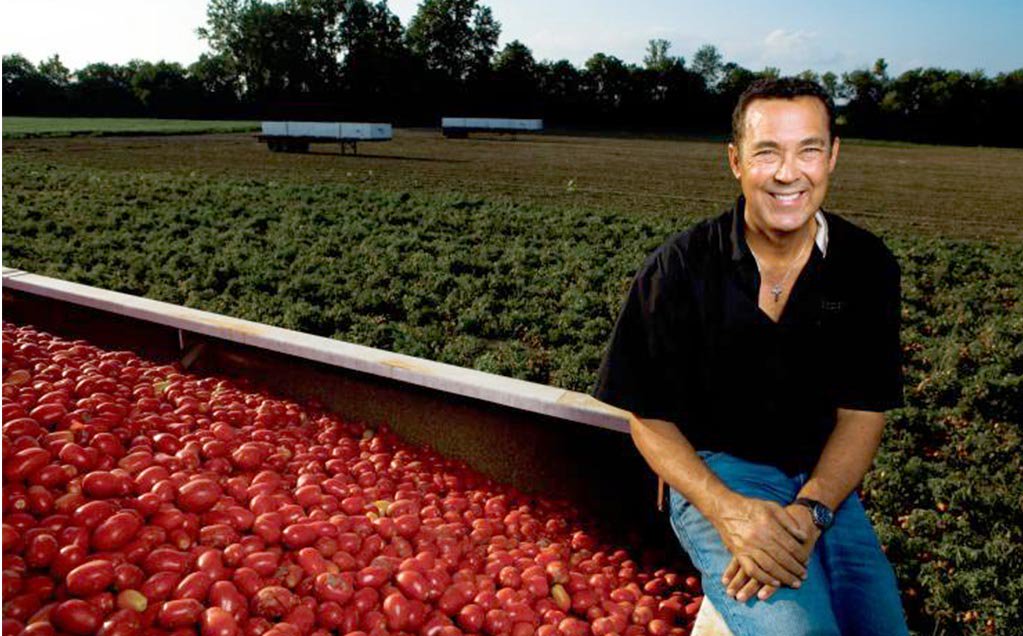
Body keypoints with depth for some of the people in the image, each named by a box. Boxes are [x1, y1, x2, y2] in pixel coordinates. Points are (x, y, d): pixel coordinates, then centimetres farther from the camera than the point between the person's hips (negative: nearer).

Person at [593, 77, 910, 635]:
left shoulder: (867, 266, -1)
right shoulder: (677, 270, -10)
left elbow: (863, 410, 0)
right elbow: (650, 419, -6)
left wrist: (811, 511, -18)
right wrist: (729, 511, -22)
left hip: (823, 478, 4)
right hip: (714, 473, -4)